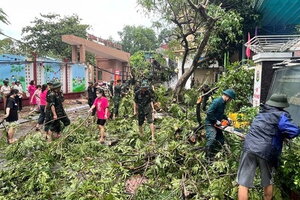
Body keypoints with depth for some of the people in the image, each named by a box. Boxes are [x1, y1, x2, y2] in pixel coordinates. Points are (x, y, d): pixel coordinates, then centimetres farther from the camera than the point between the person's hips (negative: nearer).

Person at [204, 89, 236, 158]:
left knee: (221, 141, 10)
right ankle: (207, 157, -18)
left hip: (216, 124, 10)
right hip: (210, 123, -10)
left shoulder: (224, 103, 9)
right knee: (212, 139, -24)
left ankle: (213, 155, 18)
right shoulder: (217, 101, -20)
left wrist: (227, 118, 7)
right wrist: (216, 121, -21)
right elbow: (209, 113, -26)